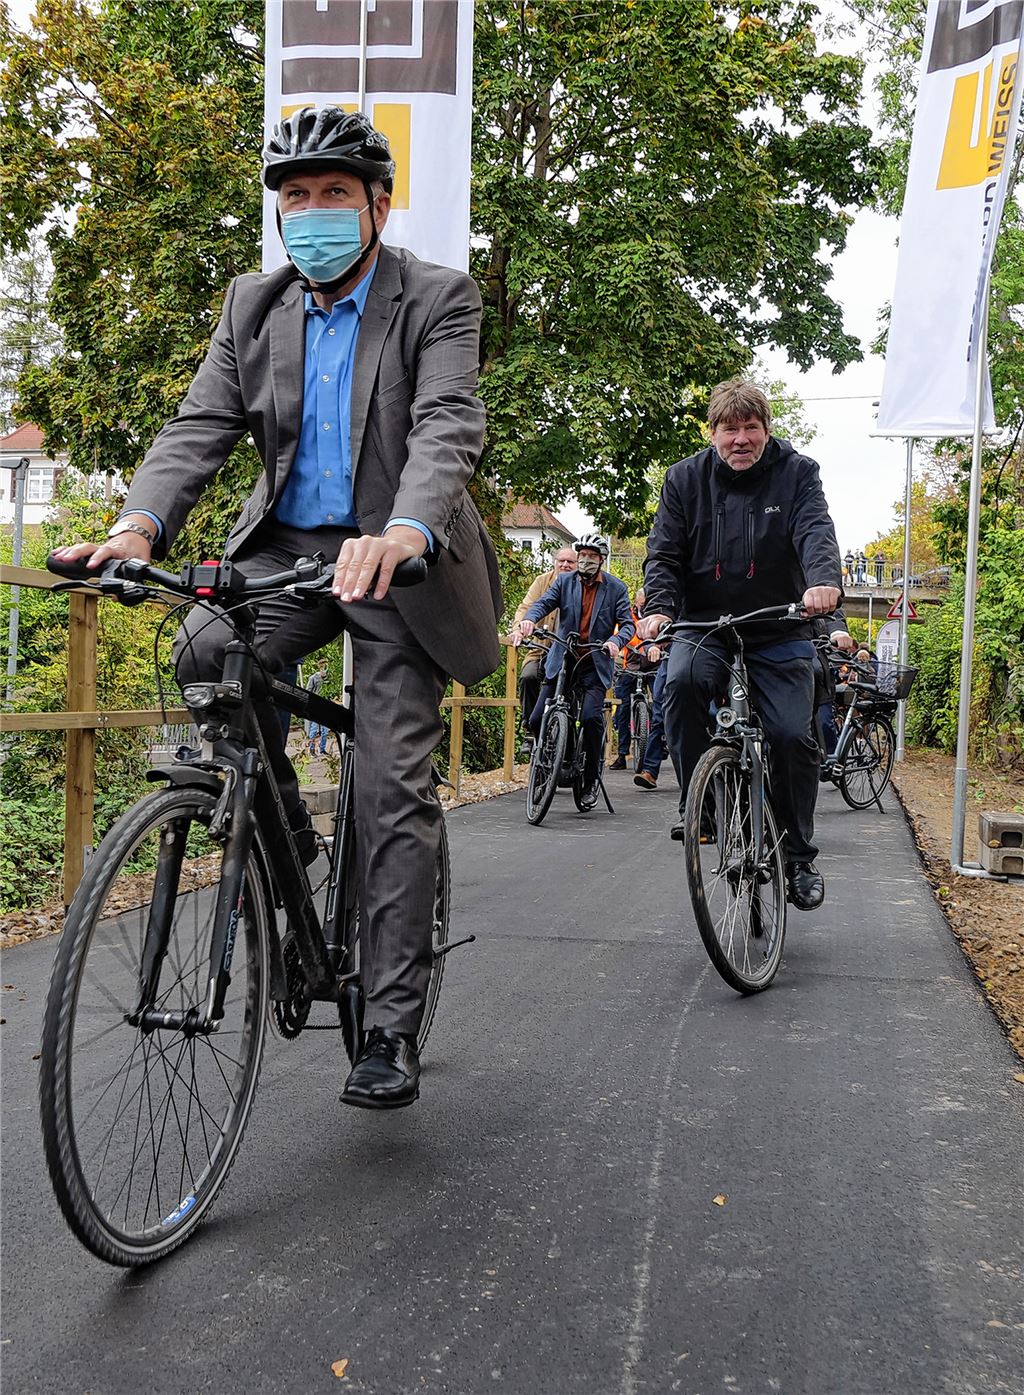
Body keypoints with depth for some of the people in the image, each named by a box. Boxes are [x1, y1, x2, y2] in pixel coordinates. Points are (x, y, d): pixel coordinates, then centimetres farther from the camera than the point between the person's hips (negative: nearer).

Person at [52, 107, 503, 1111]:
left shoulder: (437, 300, -7)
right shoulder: (254, 307, 6)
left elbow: (449, 427, -23)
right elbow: (201, 426, -5)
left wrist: (404, 530, -45)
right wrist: (139, 523, -26)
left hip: (392, 559, -3)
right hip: (287, 545, 4)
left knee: (393, 794, -7)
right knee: (206, 654, -29)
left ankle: (391, 1030, 2)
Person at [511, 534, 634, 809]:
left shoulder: (616, 588, 5)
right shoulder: (564, 582, 9)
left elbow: (628, 623, -1)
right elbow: (544, 602, -6)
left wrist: (616, 641, -23)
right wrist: (529, 619, -29)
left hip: (595, 663, -2)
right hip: (562, 659, 3)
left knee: (591, 717, -23)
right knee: (538, 719, -5)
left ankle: (592, 779, -5)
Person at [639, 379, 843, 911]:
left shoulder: (797, 473, -1)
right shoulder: (685, 478, 3)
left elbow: (816, 531, -18)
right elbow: (664, 553, -3)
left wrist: (823, 581, -40)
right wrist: (659, 608, -24)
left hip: (779, 634, 0)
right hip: (705, 627, 0)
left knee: (793, 736, -10)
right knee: (681, 681, -32)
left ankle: (799, 856, 10)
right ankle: (696, 802, -15)